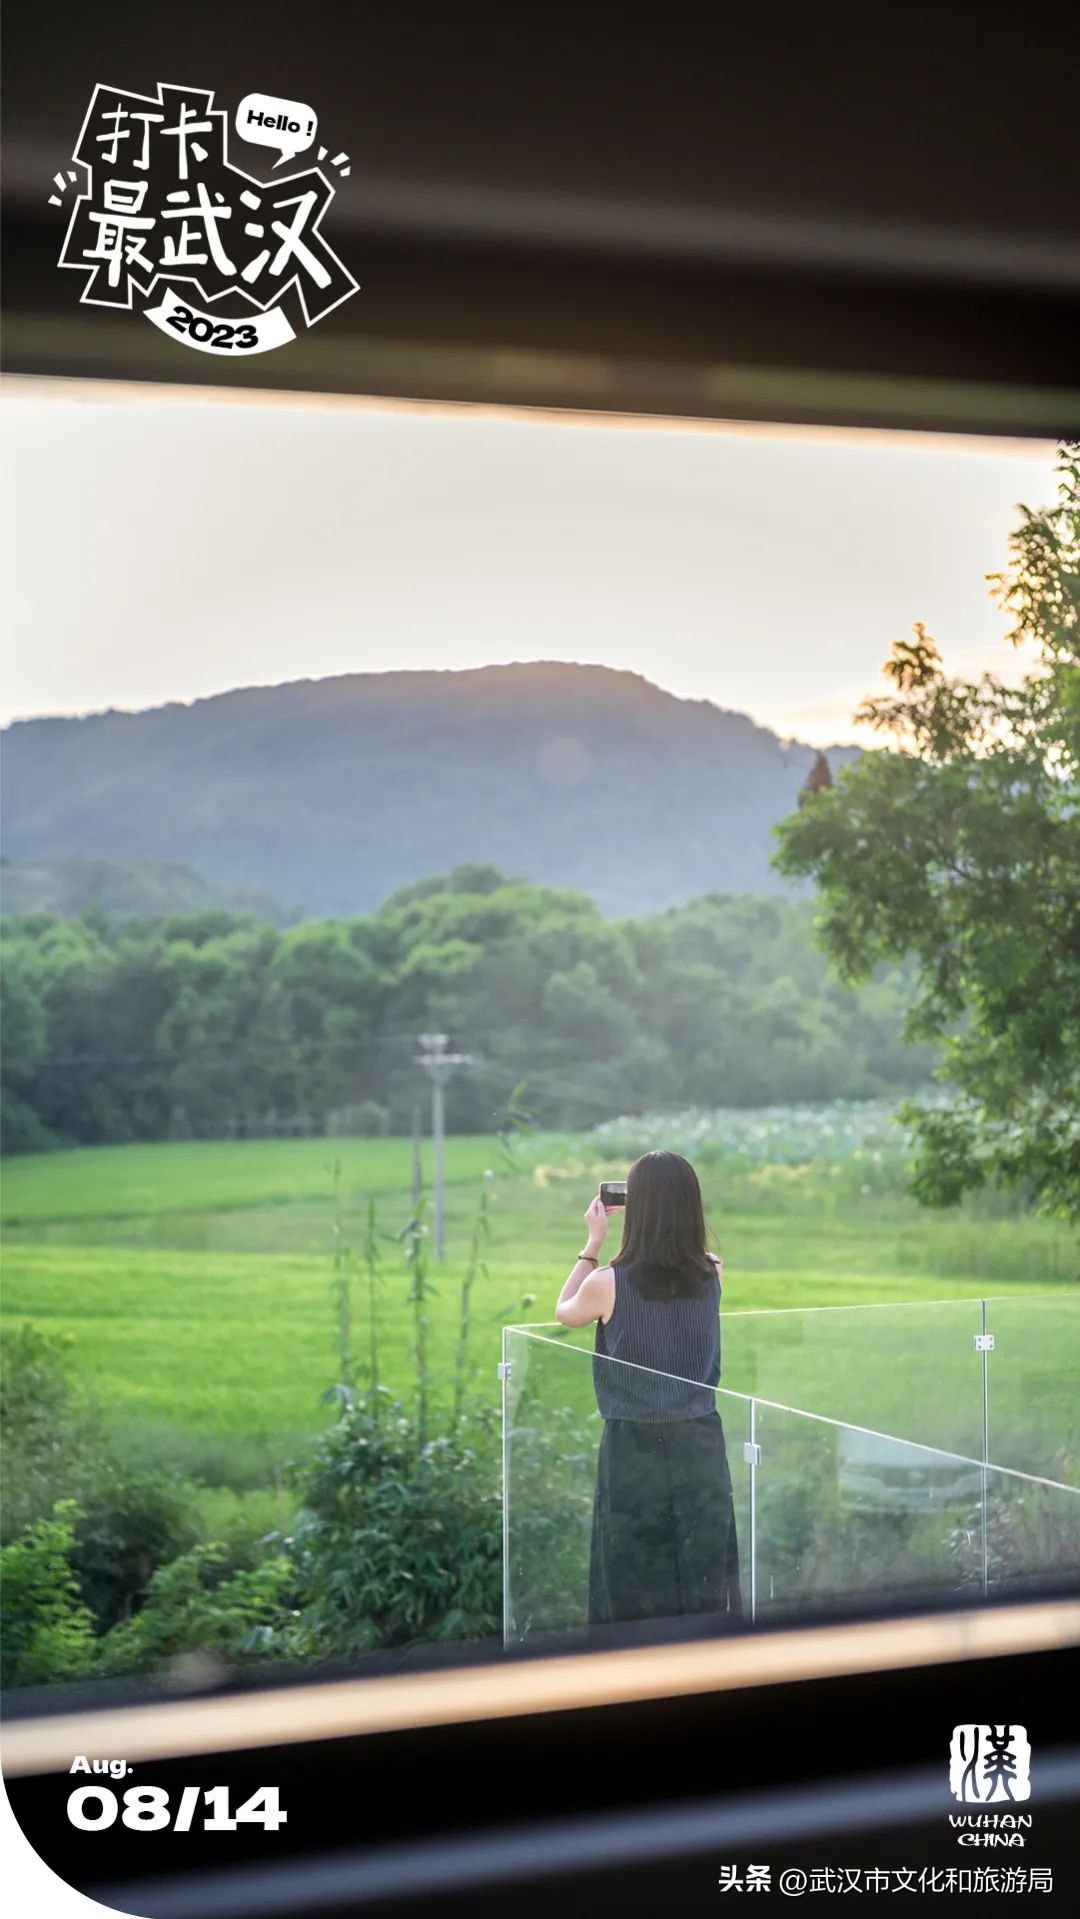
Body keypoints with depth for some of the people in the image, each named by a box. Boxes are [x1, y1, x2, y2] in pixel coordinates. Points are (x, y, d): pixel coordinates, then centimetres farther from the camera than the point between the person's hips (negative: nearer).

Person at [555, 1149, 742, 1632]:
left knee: (635, 1595, 8)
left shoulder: (608, 1283, -14)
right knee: (707, 1588, 12)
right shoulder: (712, 1272, -5)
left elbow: (565, 1313, 8)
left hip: (633, 1448, -3)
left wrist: (593, 1242, 8)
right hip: (700, 1443, 3)